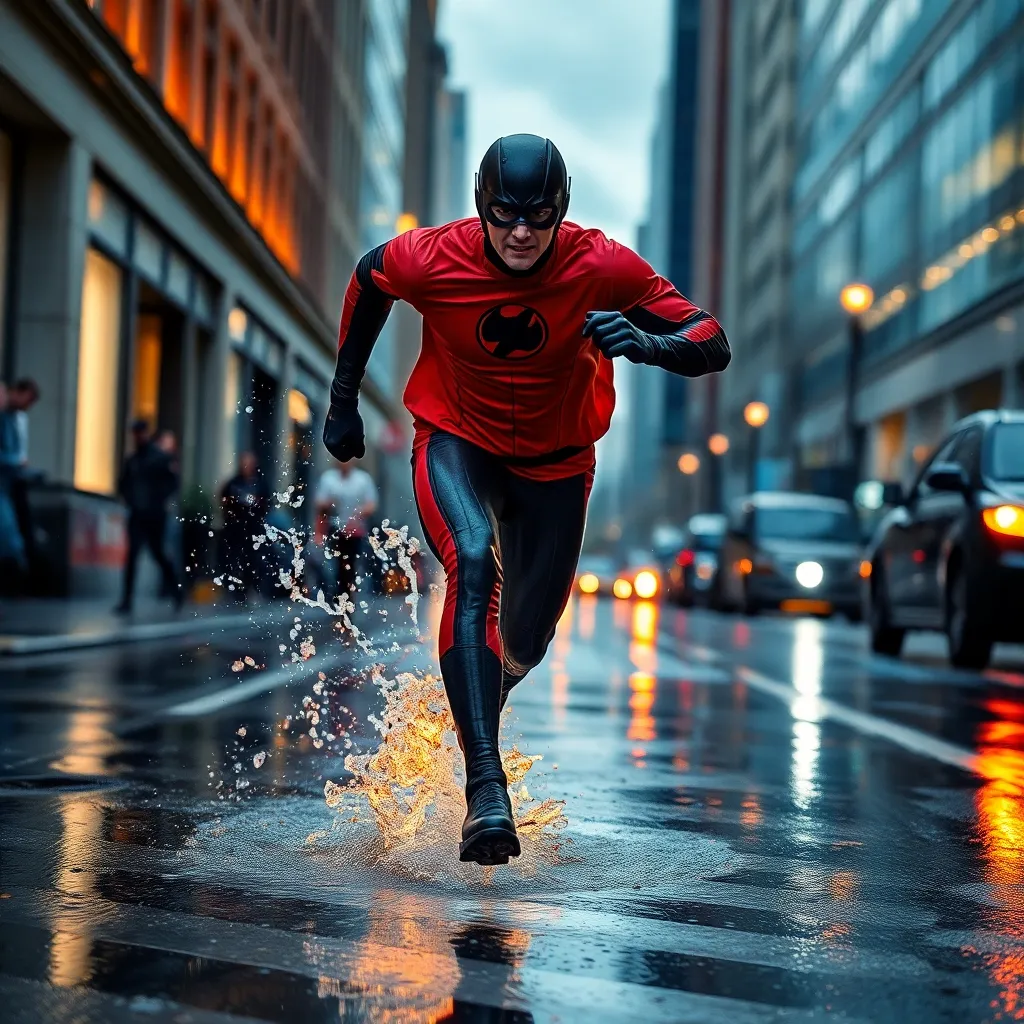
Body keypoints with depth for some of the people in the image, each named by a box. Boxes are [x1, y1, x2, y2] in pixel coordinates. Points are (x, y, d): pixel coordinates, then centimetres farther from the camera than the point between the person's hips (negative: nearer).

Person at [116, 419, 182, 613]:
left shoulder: (161, 458, -2)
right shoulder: (131, 460, 11)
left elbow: (172, 483, -5)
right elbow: (123, 484, 21)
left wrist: (159, 499, -13)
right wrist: (129, 498, 4)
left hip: (155, 516, -4)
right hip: (137, 516, 4)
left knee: (158, 553, 5)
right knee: (132, 555, -4)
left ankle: (175, 590, 28)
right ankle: (127, 600, -7)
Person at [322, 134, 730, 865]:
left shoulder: (602, 268, -24)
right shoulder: (432, 259, -23)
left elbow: (715, 348, -21)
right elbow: (368, 280, 1)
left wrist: (647, 344, -44)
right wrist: (344, 398, 7)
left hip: (554, 462, 2)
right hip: (456, 442, -2)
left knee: (526, 645, 9)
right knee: (473, 564, -32)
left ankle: (472, 713, 47)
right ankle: (485, 788, -36)